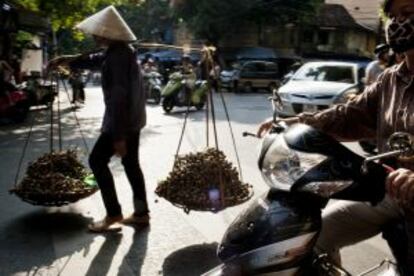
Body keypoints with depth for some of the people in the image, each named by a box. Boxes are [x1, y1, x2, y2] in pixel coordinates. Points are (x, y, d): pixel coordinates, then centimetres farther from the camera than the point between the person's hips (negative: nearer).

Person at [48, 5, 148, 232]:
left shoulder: (118, 57, -22)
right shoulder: (118, 51, 9)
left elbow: (119, 97, -26)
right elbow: (95, 59, 29)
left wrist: (118, 136, -26)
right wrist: (65, 60, 30)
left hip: (122, 120, -10)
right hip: (133, 118, 10)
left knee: (97, 160, 1)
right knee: (131, 163, 14)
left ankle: (113, 215, 3)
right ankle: (141, 213, 20)